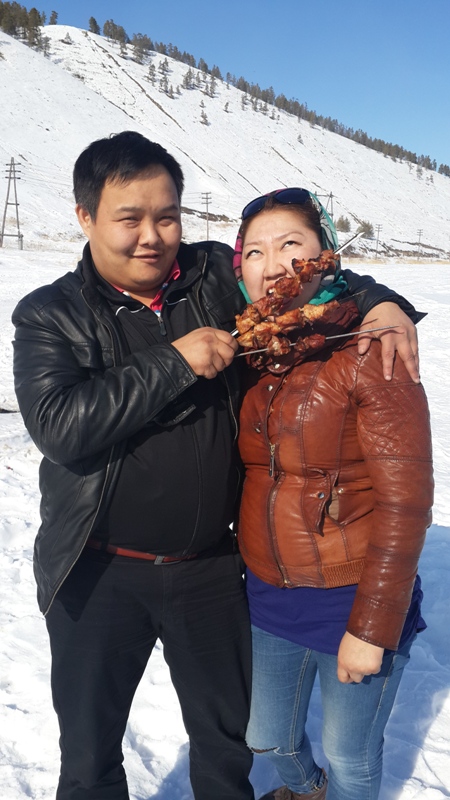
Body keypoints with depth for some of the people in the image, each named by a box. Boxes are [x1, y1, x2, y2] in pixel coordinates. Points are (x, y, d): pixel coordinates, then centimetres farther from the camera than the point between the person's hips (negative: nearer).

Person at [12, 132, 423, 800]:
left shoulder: (217, 278, -3)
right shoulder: (49, 315, -8)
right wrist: (174, 362, -25)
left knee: (228, 735, 23)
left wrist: (379, 303, -12)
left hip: (211, 568, 2)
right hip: (99, 576, -1)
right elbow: (58, 426, -22)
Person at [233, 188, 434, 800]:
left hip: (353, 603, -5)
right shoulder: (251, 353, 1)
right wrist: (242, 562, 13)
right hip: (268, 595, 6)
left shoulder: (369, 353, -16)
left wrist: (372, 627, -17)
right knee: (268, 739, 22)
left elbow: (404, 499, -17)